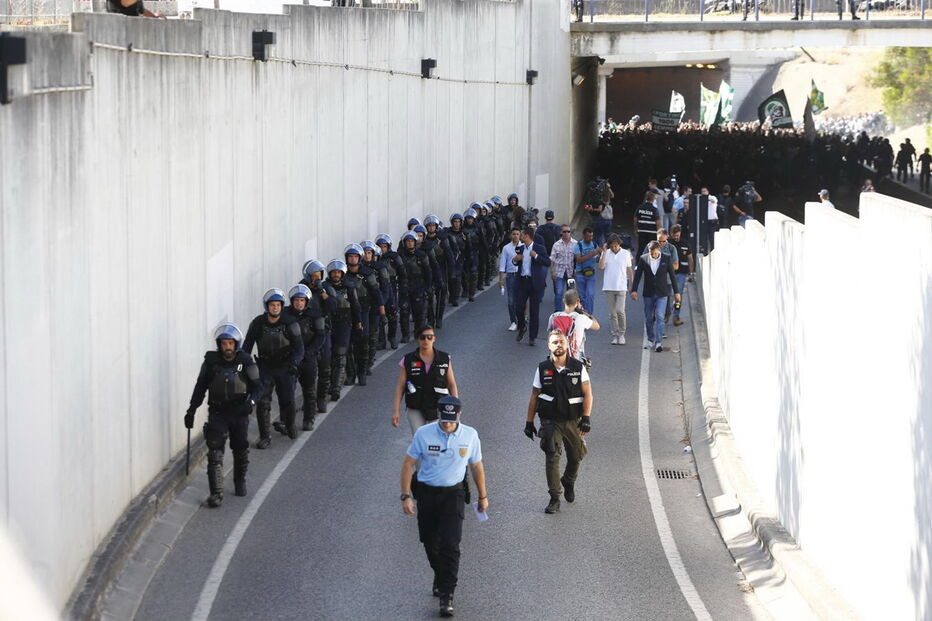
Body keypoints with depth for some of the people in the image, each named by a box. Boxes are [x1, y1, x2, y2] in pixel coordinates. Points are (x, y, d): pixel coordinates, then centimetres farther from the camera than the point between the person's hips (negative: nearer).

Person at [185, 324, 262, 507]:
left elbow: (257, 386, -1)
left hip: (239, 412, 0)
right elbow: (200, 386, 7)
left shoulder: (245, 361, -5)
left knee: (240, 450, 12)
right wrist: (191, 410, 7)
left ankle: (240, 482, 37)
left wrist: (251, 402, -21)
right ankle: (216, 493, -15)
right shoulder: (211, 361, -3)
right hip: (217, 412, 0)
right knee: (215, 453, -10)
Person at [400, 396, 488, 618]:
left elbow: (476, 466, 7)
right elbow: (408, 464, -5)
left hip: (453, 493, -1)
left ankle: (446, 595, -10)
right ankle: (440, 577, 40)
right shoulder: (423, 434, -11)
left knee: (450, 545, -11)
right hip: (426, 492, 1)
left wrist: (483, 496, 15)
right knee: (430, 541, 12)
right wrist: (406, 496, -9)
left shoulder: (470, 435, -6)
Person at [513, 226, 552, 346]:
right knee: (518, 307, -1)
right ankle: (522, 327, 26)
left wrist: (536, 256, -24)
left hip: (535, 282, -4)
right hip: (522, 281, 4)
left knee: (534, 310, 2)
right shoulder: (520, 248, 9)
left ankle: (532, 337, 10)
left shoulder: (539, 248, -7)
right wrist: (515, 260, 0)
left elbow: (548, 263, -14)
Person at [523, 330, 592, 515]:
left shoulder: (578, 367, -2)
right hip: (550, 421, -1)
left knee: (575, 457, 12)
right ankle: (554, 498, -4)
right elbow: (534, 397, 4)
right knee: (552, 457, -10)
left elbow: (587, 394, -2)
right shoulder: (543, 369, -1)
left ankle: (569, 483, 42)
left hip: (573, 421, 1)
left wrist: (586, 418, -11)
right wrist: (529, 422, 3)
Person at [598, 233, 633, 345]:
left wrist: (632, 285, 6)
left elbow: (629, 270, 8)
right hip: (609, 287, 2)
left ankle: (621, 334, 4)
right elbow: (601, 266, -11)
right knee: (612, 313, 4)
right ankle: (615, 335, 11)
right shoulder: (606, 253, 3)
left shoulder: (626, 254, 2)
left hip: (621, 287, -2)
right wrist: (605, 252, -12)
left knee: (620, 311, -12)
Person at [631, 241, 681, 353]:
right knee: (648, 318, 8)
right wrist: (634, 290, -4)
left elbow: (672, 275, 2)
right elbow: (637, 275, 2)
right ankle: (650, 340, 23)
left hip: (662, 293, -2)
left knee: (659, 317, -11)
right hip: (648, 293, 2)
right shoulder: (643, 259, -2)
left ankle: (658, 342, -13)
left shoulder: (666, 258, -3)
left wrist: (676, 292, 3)